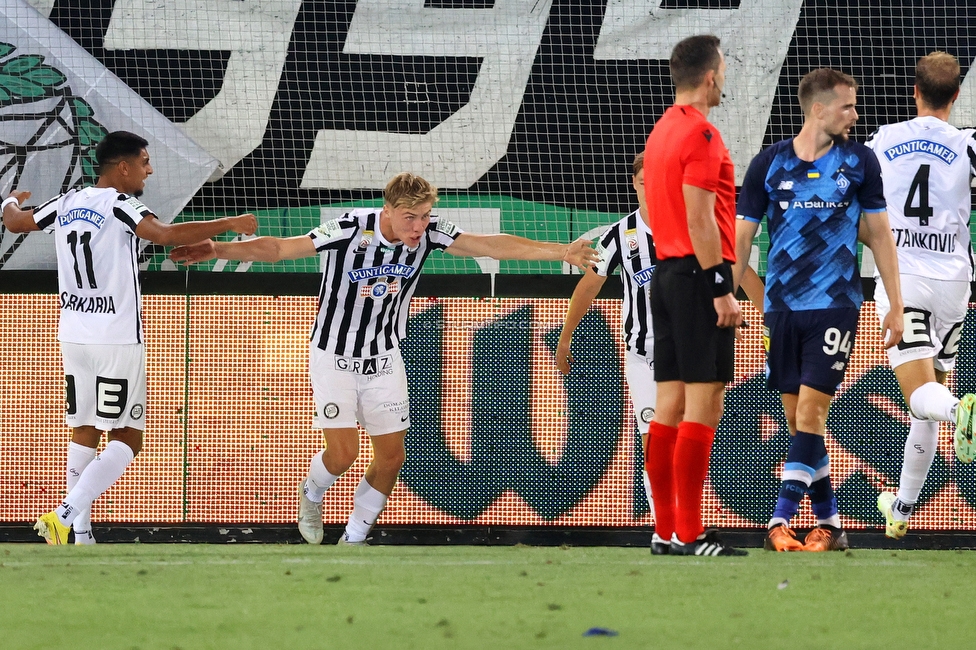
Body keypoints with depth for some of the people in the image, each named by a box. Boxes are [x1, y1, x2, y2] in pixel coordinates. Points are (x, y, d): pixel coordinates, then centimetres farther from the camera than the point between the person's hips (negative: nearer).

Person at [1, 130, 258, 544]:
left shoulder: (67, 204, 8)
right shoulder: (119, 205, -12)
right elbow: (166, 235, -27)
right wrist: (227, 225, -20)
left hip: (73, 336, 7)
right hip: (117, 340, -7)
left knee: (84, 433, 12)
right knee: (126, 440, -2)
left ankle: (80, 538, 10)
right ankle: (65, 516, -17)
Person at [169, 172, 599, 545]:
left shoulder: (429, 234, -14)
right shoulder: (350, 231, -27)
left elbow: (492, 246, -10)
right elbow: (279, 248, -27)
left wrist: (562, 252, -15)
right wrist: (219, 250, -38)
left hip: (384, 358, 4)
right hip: (335, 356, -4)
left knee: (391, 457, 2)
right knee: (343, 452, -13)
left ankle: (353, 541, 20)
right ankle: (312, 492, 23)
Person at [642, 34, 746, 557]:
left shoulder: (661, 130, 16)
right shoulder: (701, 134, -12)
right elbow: (699, 220, -18)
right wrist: (722, 290, -17)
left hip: (664, 273, 9)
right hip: (698, 275, -9)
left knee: (669, 406, 8)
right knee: (703, 408, -9)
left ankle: (666, 530, 9)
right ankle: (689, 534, -13)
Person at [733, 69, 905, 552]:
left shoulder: (859, 162, 3)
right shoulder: (768, 164, 2)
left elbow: (879, 234, 9)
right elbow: (742, 237, 5)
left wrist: (895, 305, 6)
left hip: (835, 305, -2)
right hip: (782, 307, 2)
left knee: (811, 409, -12)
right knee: (796, 417, 4)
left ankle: (781, 521, -14)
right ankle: (828, 522, 13)